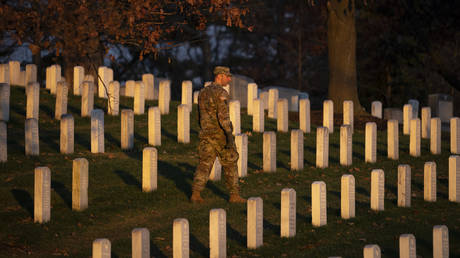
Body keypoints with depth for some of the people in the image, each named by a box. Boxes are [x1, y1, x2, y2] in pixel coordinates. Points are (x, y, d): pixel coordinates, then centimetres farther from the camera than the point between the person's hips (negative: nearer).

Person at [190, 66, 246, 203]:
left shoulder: (203, 92, 12)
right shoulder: (221, 93, -13)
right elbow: (223, 115, -23)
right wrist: (229, 135, -25)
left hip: (206, 134, 6)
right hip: (221, 134, -6)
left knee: (204, 164, 5)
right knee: (230, 165, 7)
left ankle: (196, 193, -8)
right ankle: (234, 195, 11)